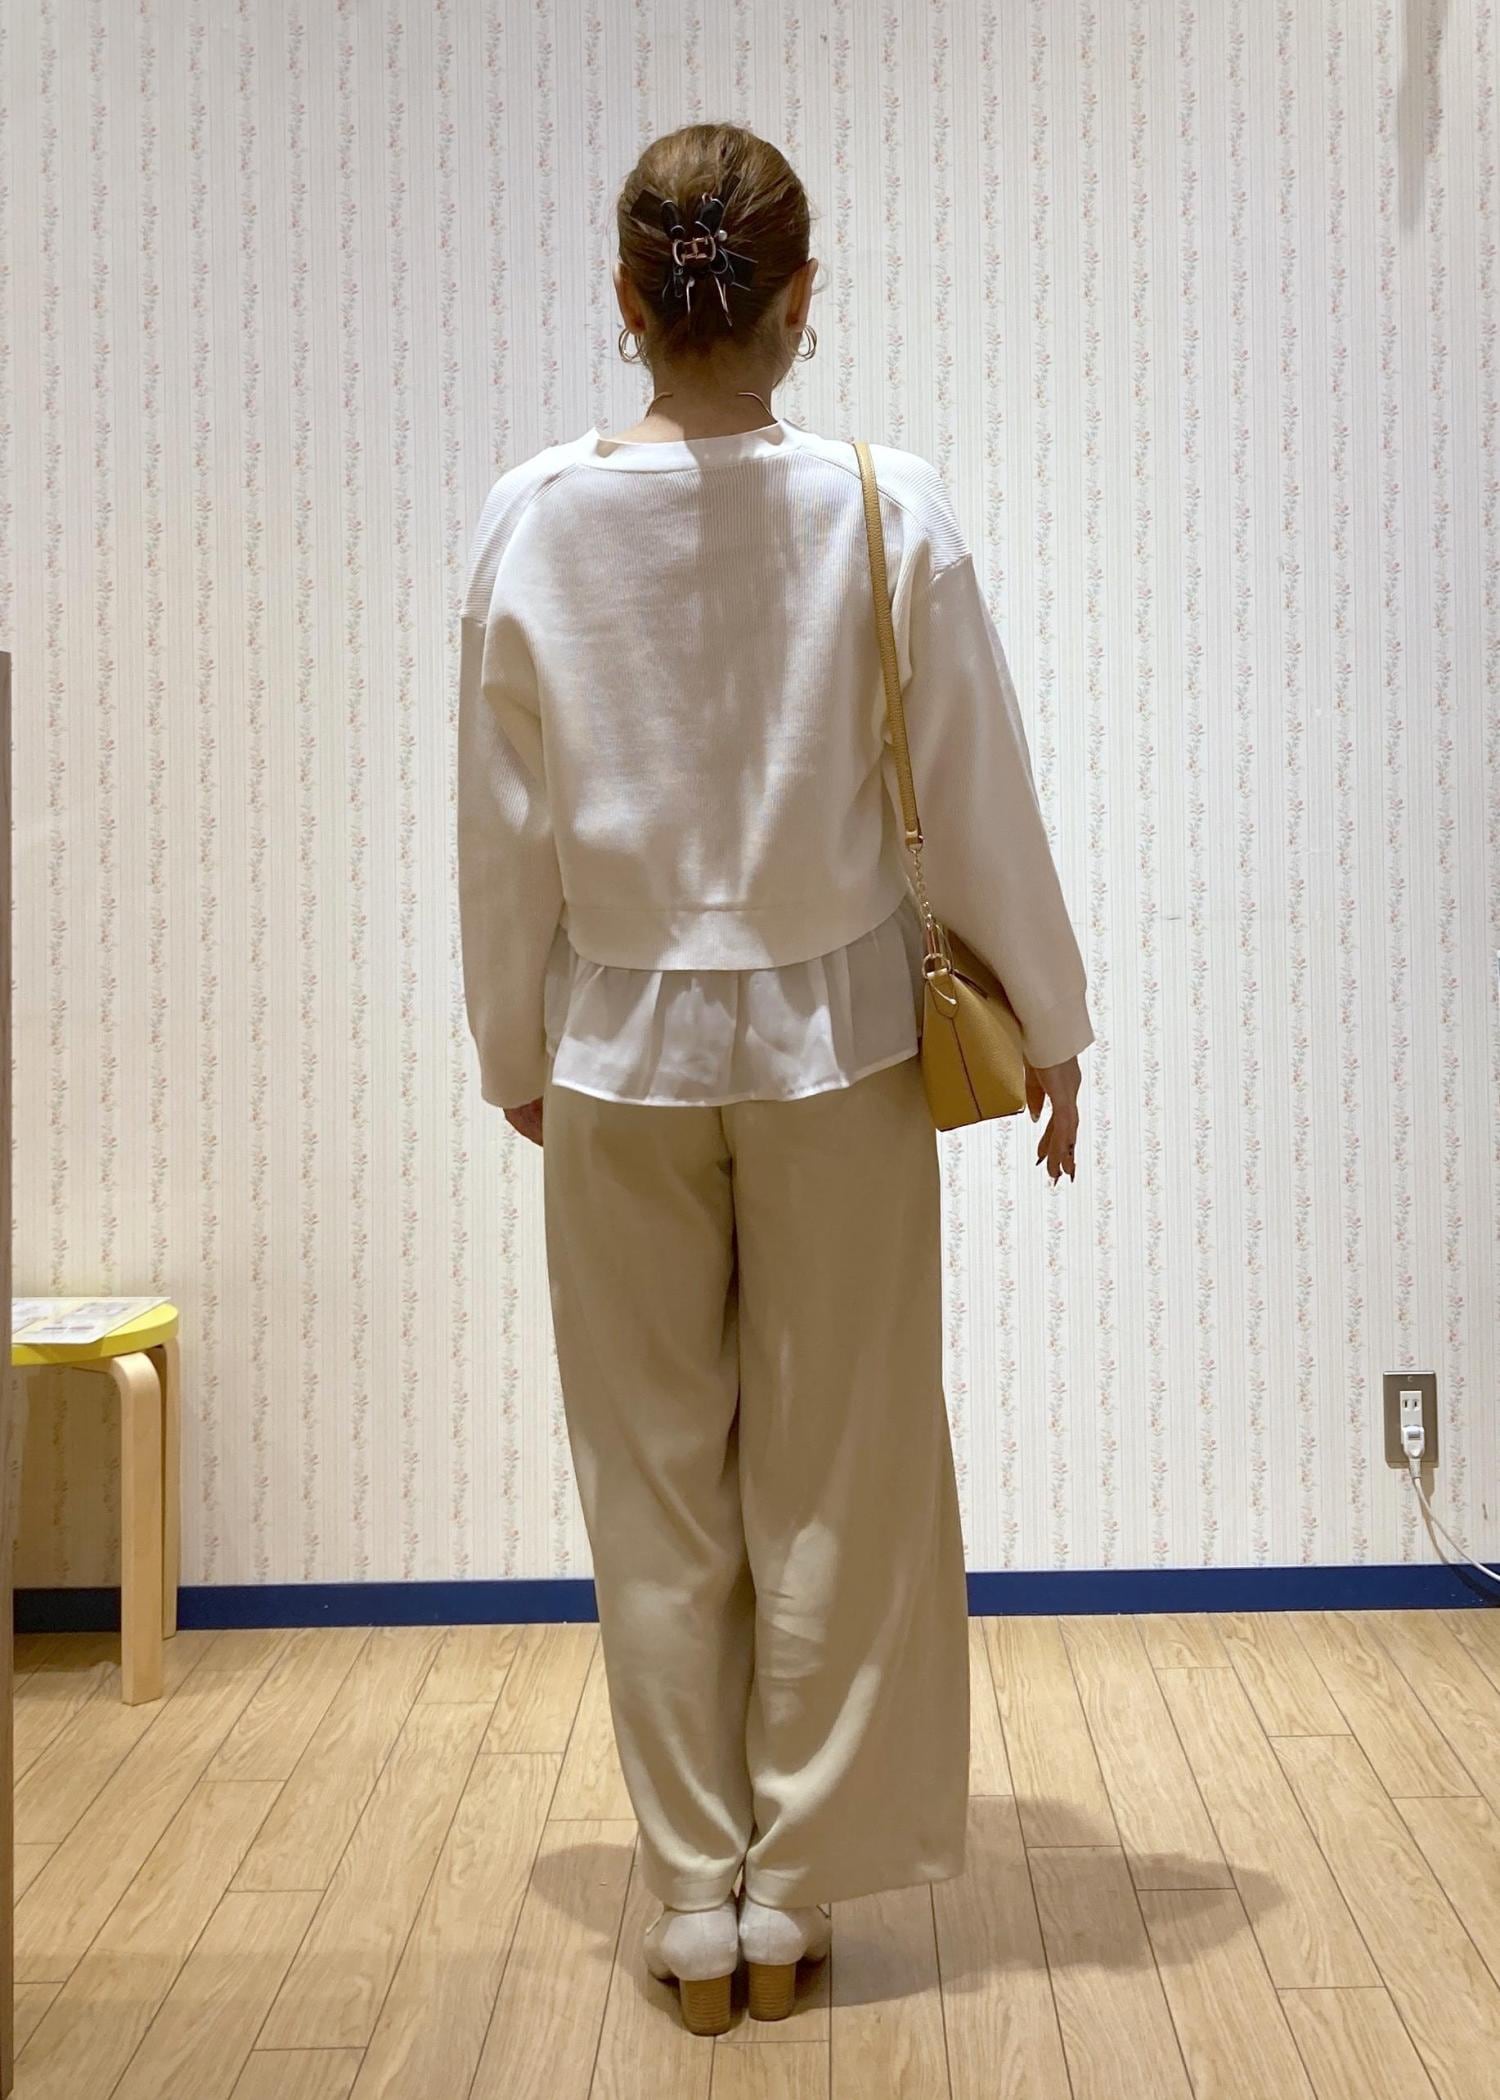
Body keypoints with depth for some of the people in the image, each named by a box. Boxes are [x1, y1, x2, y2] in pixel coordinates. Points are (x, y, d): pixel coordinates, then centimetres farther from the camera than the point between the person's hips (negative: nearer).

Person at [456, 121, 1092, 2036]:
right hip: (835, 1042, 0)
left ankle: (695, 1910, 23)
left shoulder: (533, 524, -7)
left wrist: (514, 1052, 13)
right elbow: (980, 802, -4)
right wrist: (1047, 1023, 9)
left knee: (658, 1487, 12)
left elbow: (507, 834, 0)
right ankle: (791, 1895, 24)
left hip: (624, 1051, 1)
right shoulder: (892, 516, -10)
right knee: (833, 1485, 12)